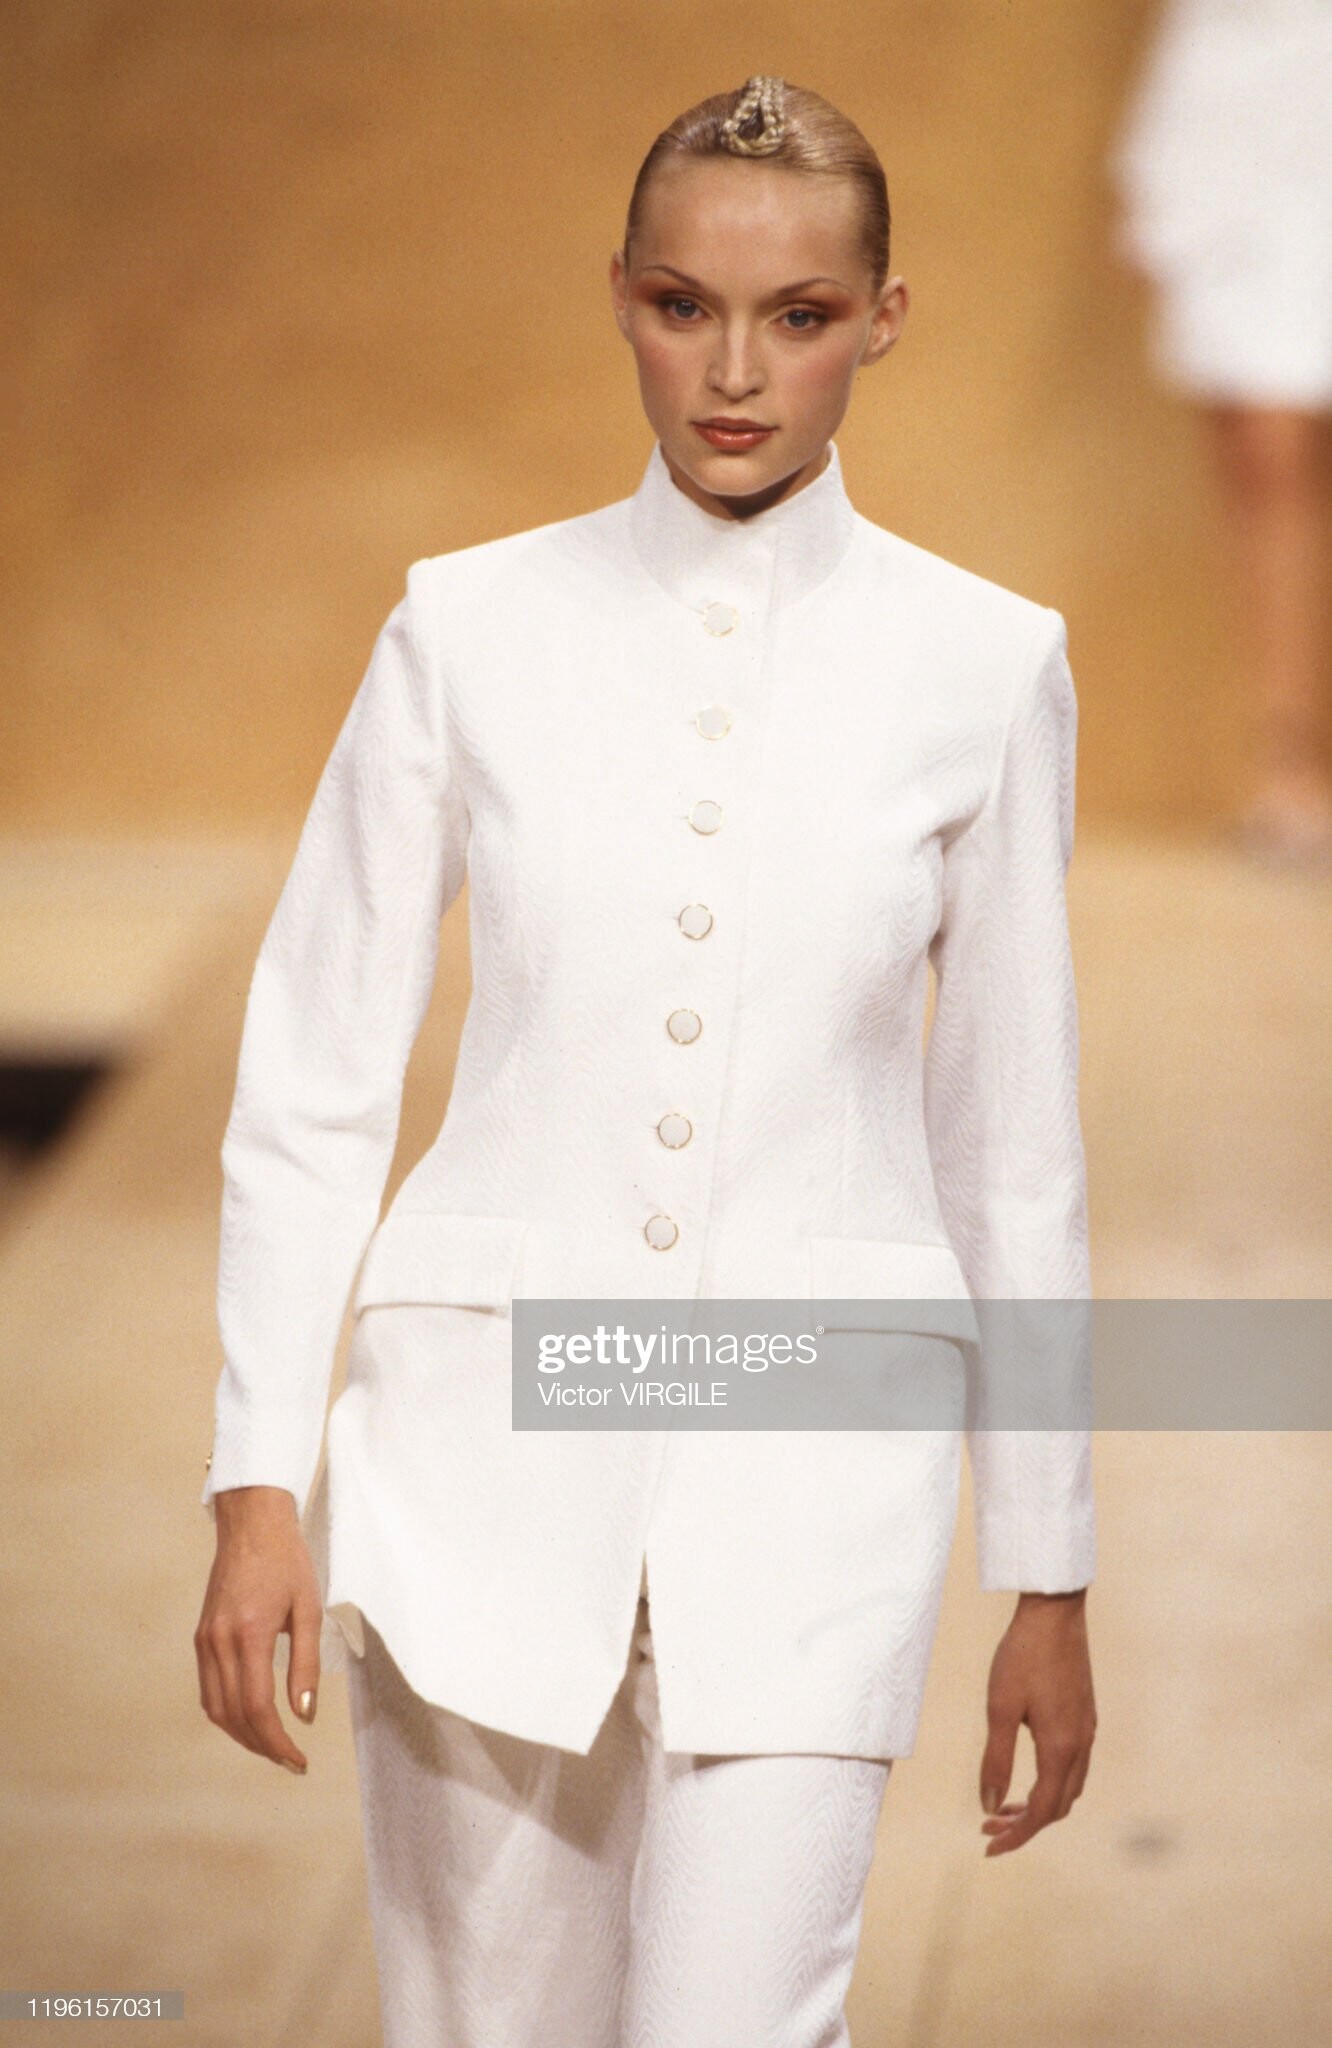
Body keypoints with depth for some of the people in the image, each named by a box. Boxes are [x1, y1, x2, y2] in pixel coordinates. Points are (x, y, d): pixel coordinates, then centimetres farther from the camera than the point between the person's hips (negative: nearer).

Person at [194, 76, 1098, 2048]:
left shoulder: (983, 663, 0)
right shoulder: (471, 628, 1)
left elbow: (1016, 1144, 6)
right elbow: (312, 1081, 3)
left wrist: (1048, 1578, 8)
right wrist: (260, 1482, -4)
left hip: (814, 1454, -1)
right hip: (490, 1428, 1)